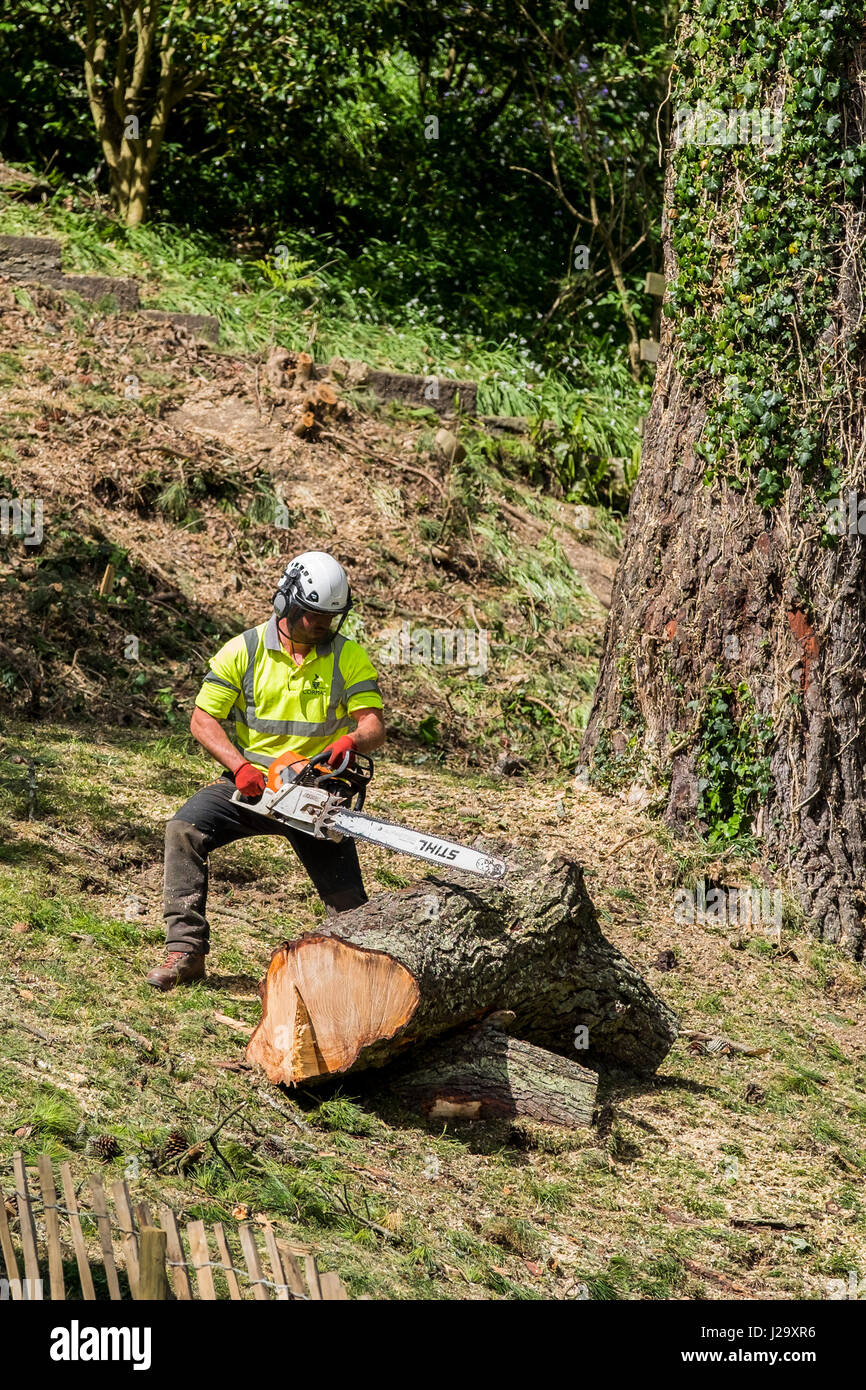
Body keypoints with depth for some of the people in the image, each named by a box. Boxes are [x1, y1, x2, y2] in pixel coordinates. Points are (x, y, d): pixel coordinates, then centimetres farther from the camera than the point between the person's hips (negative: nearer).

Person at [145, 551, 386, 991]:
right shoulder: (244, 650, -4)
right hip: (251, 784, 0)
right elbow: (203, 719, -5)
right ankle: (186, 951, -24)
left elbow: (374, 726, -10)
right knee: (184, 829, -25)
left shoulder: (350, 658, -3)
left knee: (348, 904, -7)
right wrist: (240, 766, -21)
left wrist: (350, 741, -34)